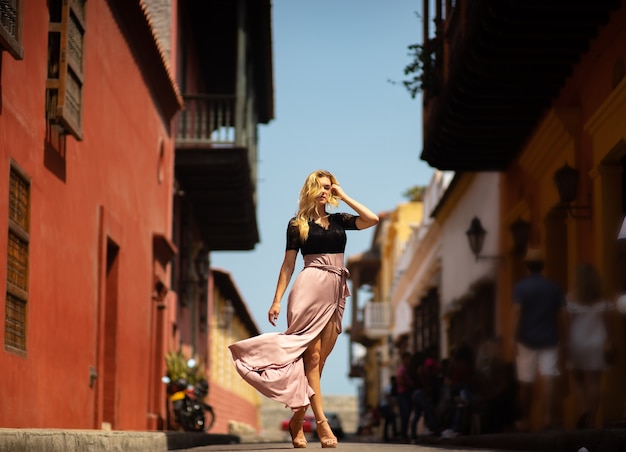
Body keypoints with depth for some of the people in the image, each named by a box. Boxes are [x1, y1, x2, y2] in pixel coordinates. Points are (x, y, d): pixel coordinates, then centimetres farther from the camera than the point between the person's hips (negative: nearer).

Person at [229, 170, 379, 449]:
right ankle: (321, 422, -14)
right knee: (312, 355, -9)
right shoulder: (298, 224, 6)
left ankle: (297, 419, 9)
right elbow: (288, 264, 5)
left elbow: (372, 219, 2)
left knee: (320, 358, 2)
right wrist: (276, 300, -1)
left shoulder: (339, 221, 15)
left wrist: (343, 196, 8)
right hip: (310, 289, -4)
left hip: (335, 293, 4)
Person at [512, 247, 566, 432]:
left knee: (526, 383, 6)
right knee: (550, 378, -3)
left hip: (527, 339, -1)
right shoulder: (554, 287, 4)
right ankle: (548, 417, -16)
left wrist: (516, 337, -9)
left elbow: (517, 312, -14)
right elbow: (561, 314, 4)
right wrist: (557, 334, 15)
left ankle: (524, 421, 14)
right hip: (549, 339, 1)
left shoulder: (521, 286, -6)